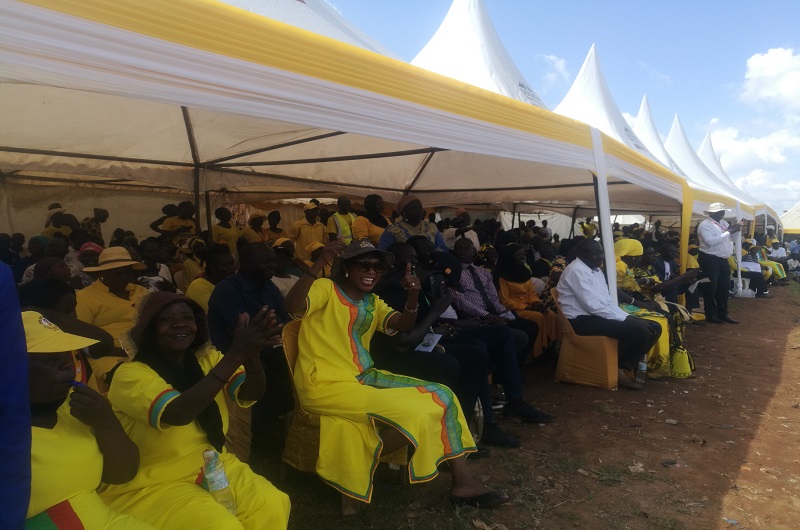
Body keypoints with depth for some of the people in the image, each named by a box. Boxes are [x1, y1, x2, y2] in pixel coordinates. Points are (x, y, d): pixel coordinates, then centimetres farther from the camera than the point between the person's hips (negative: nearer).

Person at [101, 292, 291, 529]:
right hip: (154, 485, -4)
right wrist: (235, 355, -38)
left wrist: (251, 354, -32)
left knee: (273, 504, -19)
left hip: (213, 465, 5)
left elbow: (250, 394, -11)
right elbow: (177, 414, -32)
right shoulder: (131, 374, -14)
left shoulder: (206, 359, 2)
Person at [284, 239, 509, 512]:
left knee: (442, 397, 0)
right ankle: (351, 475, -3)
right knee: (414, 412, -21)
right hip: (325, 385, -8)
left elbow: (403, 325, 0)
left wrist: (413, 295, -18)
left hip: (364, 378, 8)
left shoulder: (372, 303, 16)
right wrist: (320, 262, -35)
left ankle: (463, 482, 6)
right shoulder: (326, 289, -6)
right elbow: (292, 306, -26)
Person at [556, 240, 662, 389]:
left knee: (653, 328, 3)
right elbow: (592, 305, -22)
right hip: (582, 320, -10)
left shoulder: (596, 270, 16)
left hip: (598, 315, 10)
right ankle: (618, 367, -2)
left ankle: (625, 367, 1)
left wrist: (626, 316, -1)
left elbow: (607, 301, 15)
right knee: (639, 332, -23)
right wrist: (623, 318, -17)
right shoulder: (576, 270, -14)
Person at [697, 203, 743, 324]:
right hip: (710, 259, -9)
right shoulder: (705, 224, -14)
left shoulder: (723, 223, 12)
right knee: (710, 288, 0)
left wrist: (735, 230, -3)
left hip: (723, 259, 9)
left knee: (724, 287, 15)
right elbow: (710, 241, -26)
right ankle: (711, 315, 11)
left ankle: (723, 314, 26)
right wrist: (728, 232, -23)